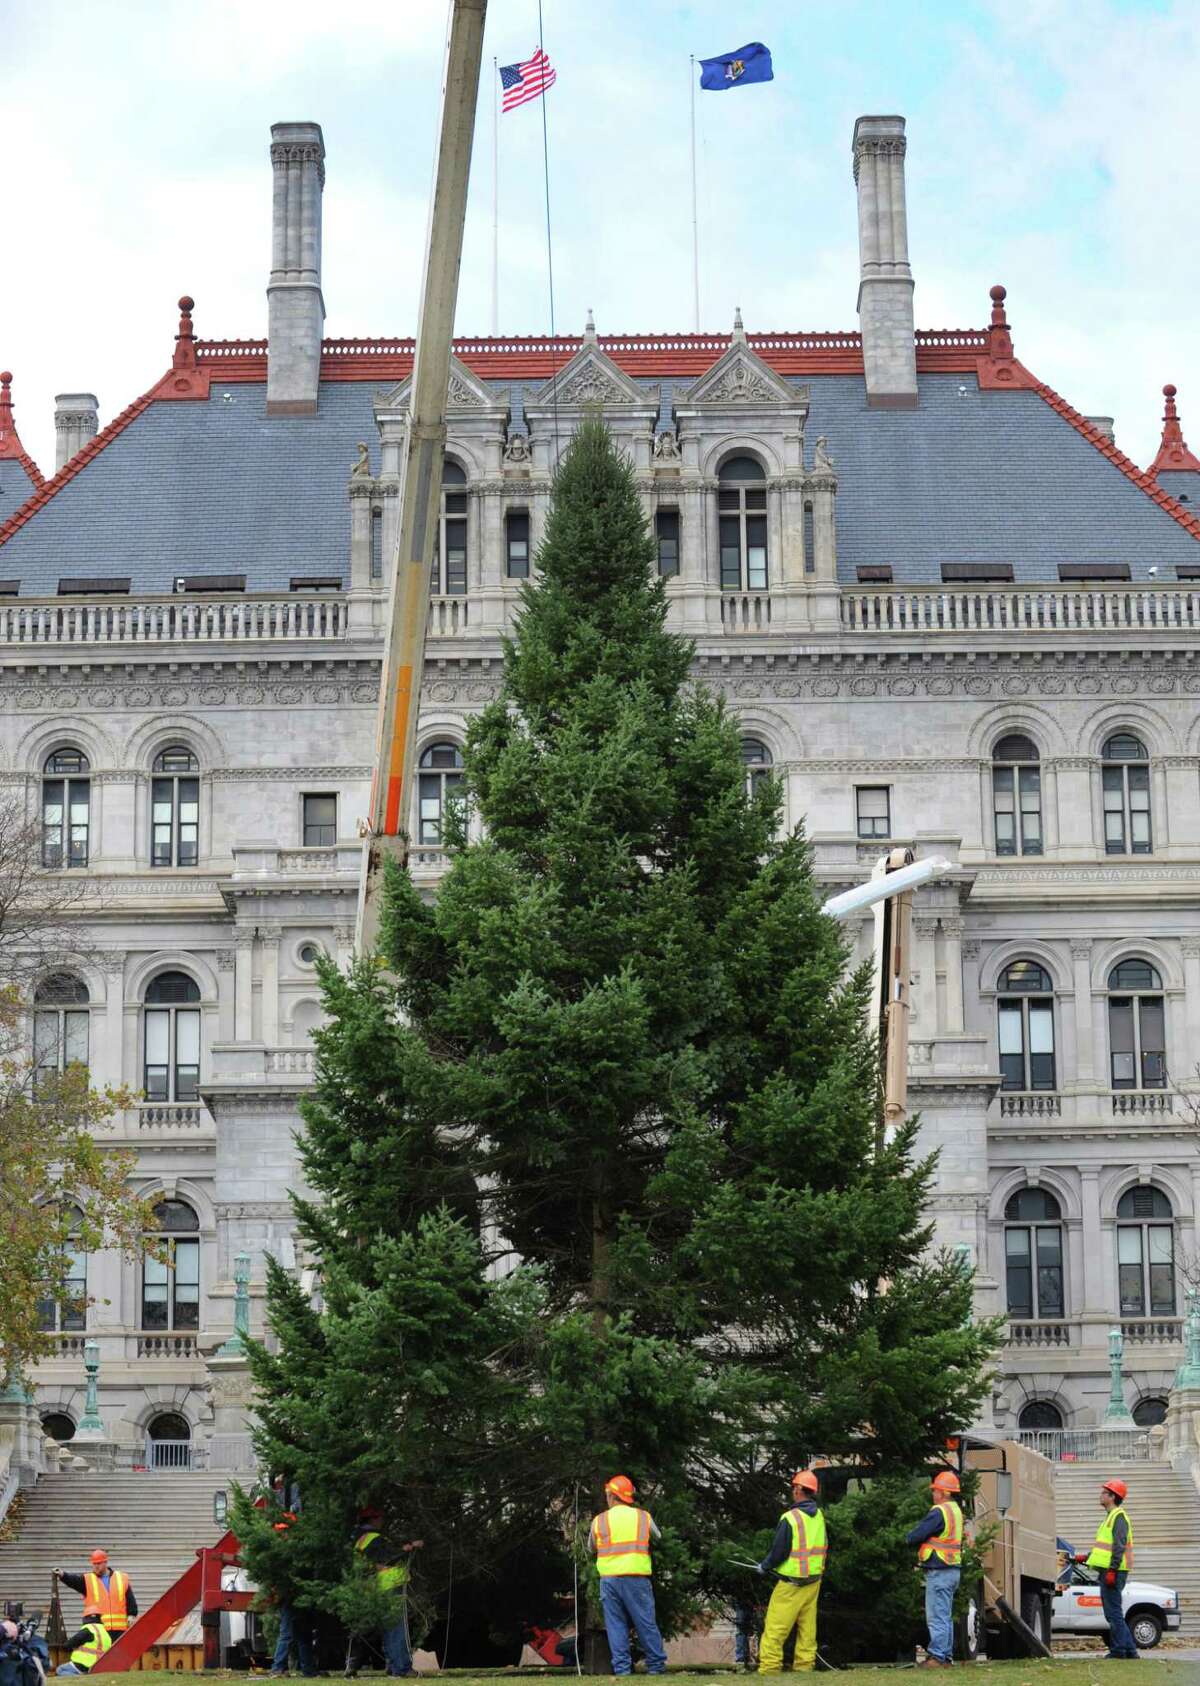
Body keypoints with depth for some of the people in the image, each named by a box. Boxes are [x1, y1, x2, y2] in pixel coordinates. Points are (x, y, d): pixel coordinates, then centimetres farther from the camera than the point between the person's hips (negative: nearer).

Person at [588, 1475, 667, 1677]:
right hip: (636, 1578, -1)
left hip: (609, 1579, 1)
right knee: (646, 1624, 4)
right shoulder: (644, 1517, 6)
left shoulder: (599, 1521, 6)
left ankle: (622, 1668, 1)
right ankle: (656, 1666, 3)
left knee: (616, 1625, 6)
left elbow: (592, 1550, 18)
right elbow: (658, 1539, 22)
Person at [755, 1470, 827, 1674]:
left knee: (774, 1630, -2)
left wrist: (764, 1567, 1)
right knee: (807, 1629, 13)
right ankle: (805, 1667, 16)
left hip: (791, 1584, -7)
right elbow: (824, 1548, 12)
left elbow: (778, 1552, -16)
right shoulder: (819, 1516, 3)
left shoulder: (790, 1518, -19)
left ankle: (769, 1669, -3)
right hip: (814, 1581, 7)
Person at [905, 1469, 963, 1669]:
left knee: (937, 1617, -9)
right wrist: (917, 1538, 5)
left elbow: (916, 1535, -16)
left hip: (939, 1571, -10)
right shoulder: (956, 1510, 15)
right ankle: (946, 1658, 17)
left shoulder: (939, 1512, -17)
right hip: (953, 1570, 10)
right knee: (946, 1617, 14)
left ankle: (936, 1657, -10)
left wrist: (908, 1538, 6)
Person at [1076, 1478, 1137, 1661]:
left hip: (1114, 1572, -11)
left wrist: (1112, 1569, -25)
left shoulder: (1119, 1516, -10)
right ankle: (1130, 1651, 13)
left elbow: (1119, 1546, -20)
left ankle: (1118, 1651, -9)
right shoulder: (1110, 1516, 22)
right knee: (1113, 1612, 12)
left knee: (1114, 1612, -9)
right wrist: (1087, 1557, 23)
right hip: (1108, 1571, 11)